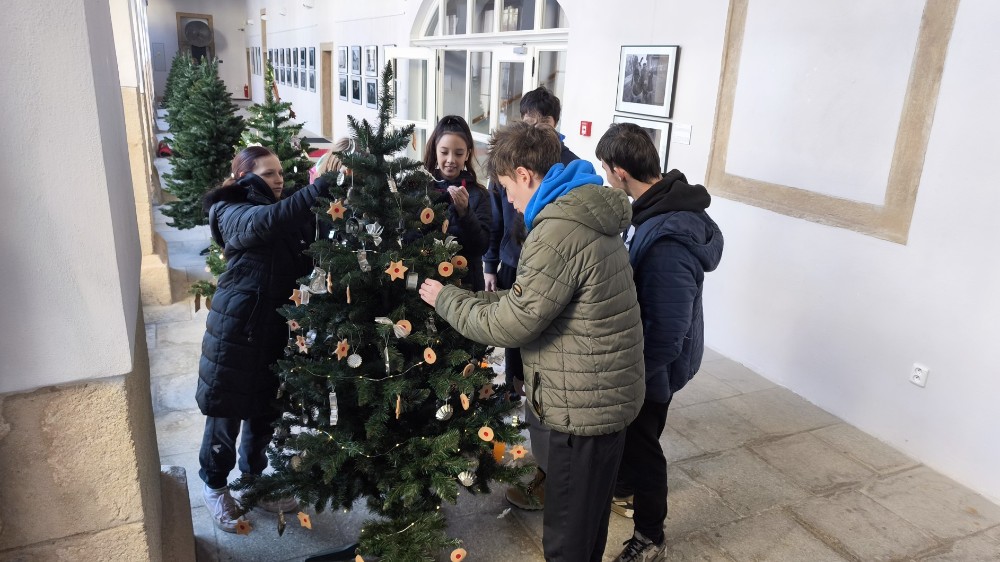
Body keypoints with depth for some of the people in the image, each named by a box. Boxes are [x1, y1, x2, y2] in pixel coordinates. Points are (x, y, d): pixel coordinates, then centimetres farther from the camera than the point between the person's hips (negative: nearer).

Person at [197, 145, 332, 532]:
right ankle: (215, 487, 30)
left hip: (274, 326, 6)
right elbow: (265, 222, -35)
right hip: (236, 326, -6)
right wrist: (321, 185, -44)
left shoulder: (283, 213, 12)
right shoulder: (232, 214, -10)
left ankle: (253, 479, 38)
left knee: (264, 409, 18)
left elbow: (304, 262, -1)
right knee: (226, 412, 8)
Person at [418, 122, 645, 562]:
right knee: (587, 520, 27)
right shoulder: (585, 214, 8)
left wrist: (446, 298, -7)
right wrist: (501, 295, 8)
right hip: (606, 393, 10)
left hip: (585, 404, -10)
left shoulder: (559, 232, -25)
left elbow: (510, 324, -20)